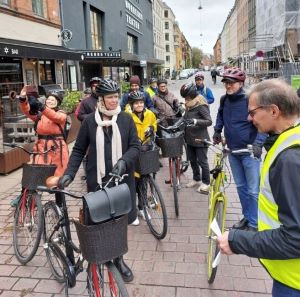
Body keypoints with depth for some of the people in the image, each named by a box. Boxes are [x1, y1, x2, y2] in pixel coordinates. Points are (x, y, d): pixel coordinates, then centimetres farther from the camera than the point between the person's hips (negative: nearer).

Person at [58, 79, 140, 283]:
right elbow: (79, 150, 5)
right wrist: (69, 173, -7)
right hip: (98, 180, -1)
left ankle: (117, 258, 29)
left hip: (122, 178, 1)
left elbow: (135, 146, 0)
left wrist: (123, 161, -19)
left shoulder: (126, 119, 2)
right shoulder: (90, 121, 1)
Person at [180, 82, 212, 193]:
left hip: (200, 138, -8)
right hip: (190, 138, 8)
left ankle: (206, 183, 19)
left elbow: (209, 121, -23)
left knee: (202, 161, 4)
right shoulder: (189, 105, 8)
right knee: (192, 160, 18)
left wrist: (196, 121, -35)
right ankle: (196, 179, 36)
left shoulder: (201, 105, -16)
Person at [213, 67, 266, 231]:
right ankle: (247, 216, 32)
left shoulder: (249, 100, -16)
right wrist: (217, 130, 13)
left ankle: (254, 224, 13)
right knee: (240, 186, 17)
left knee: (253, 190, 0)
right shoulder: (224, 99, 2)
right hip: (232, 150, 6)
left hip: (249, 152, -6)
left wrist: (258, 143, -28)